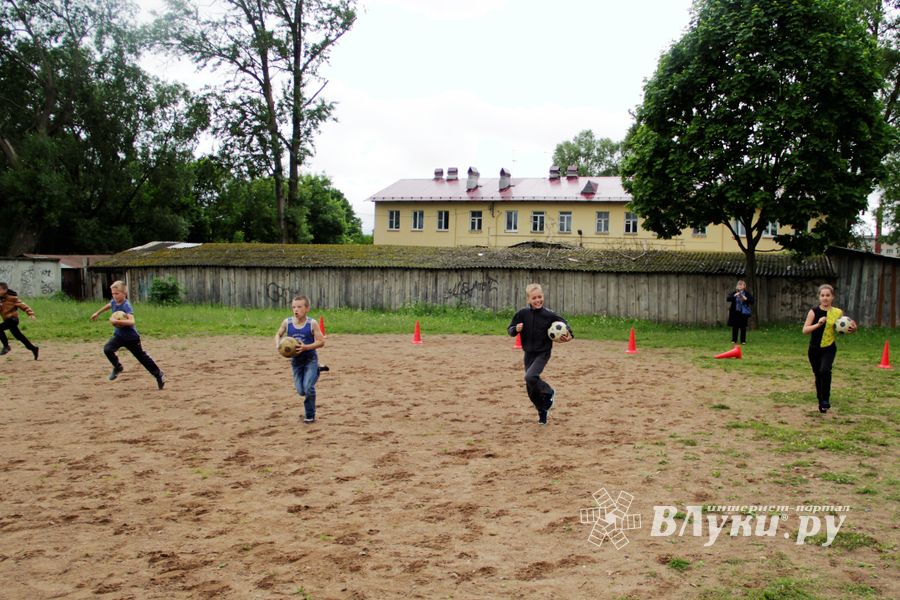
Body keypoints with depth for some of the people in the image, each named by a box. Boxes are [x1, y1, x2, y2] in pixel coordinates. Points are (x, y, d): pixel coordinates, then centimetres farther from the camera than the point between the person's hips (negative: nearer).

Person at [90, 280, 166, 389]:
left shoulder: (126, 306, -27)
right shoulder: (114, 302, -5)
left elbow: (131, 321, -42)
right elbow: (108, 305, 23)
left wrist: (116, 321, -46)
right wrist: (97, 313, 34)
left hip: (131, 337, -6)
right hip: (119, 335, 6)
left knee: (142, 357, 4)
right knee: (107, 349, -18)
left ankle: (159, 374, 20)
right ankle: (118, 367, 6)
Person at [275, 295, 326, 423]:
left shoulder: (312, 323, -15)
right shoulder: (287, 322, -7)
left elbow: (321, 341, -13)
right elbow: (278, 334, 10)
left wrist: (306, 347, -25)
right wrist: (277, 345, -10)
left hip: (310, 359, -4)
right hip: (295, 360, 4)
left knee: (308, 388, -16)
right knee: (301, 391, 6)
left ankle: (310, 415, 7)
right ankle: (316, 371, 36)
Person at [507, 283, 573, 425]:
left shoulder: (549, 314, -11)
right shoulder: (523, 313, -5)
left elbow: (563, 323, 1)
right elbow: (510, 330, 2)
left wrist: (569, 335, -17)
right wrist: (516, 329, -20)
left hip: (543, 353, -4)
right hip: (529, 354, 4)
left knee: (530, 377, -25)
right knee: (531, 389, 8)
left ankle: (549, 393, 3)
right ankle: (542, 412, 29)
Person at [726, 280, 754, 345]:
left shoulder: (747, 293, 1)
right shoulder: (734, 292, 4)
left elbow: (752, 302, -3)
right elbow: (727, 299, -6)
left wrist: (746, 299, -20)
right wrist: (734, 296, -20)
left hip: (744, 312, -1)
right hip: (735, 312, 1)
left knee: (743, 327, 2)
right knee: (735, 327, 3)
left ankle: (743, 340, 10)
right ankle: (734, 340, 11)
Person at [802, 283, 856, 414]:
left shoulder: (838, 312, -3)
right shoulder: (814, 311, -7)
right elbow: (805, 330, -13)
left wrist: (852, 328, -9)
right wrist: (818, 324, -26)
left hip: (829, 348, -1)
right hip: (814, 349, 1)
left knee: (825, 371, -26)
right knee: (818, 376, 11)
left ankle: (825, 400, -12)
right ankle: (821, 403, 30)